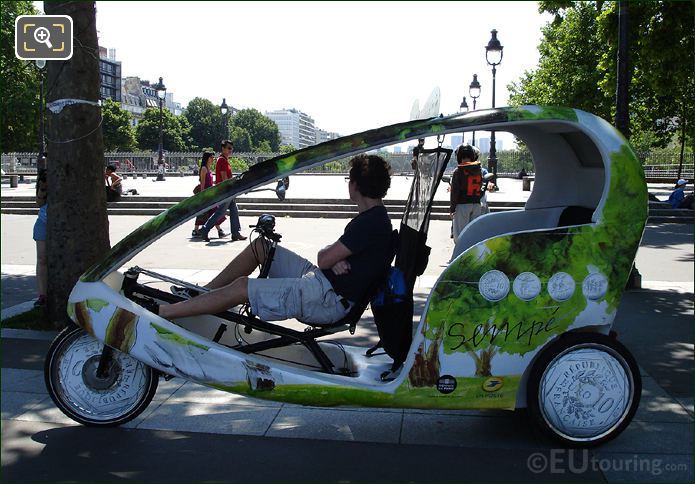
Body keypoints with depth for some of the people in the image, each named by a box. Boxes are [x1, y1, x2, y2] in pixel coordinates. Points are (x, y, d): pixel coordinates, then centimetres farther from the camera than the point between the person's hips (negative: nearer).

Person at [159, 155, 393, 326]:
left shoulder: (371, 222, -19)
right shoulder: (373, 217, 15)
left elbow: (324, 260, -19)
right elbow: (324, 257, 14)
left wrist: (328, 253, 4)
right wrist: (334, 257, -9)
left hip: (328, 299, -10)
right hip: (320, 280, 10)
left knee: (242, 287, -13)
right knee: (261, 245, 13)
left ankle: (159, 312, -4)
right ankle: (204, 291, 18)